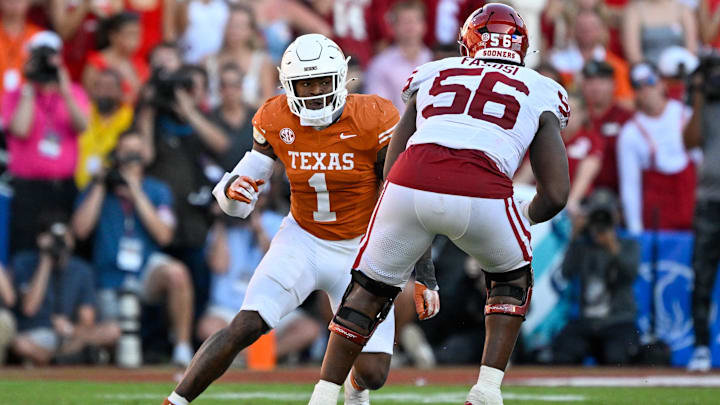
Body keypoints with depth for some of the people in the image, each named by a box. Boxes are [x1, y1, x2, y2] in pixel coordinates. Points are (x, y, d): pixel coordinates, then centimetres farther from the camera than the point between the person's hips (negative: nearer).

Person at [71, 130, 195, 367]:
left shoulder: (158, 191, 5)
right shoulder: (97, 189, 6)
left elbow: (164, 236, -10)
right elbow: (80, 230, -9)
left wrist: (136, 194, -11)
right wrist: (100, 186, -7)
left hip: (149, 271, -2)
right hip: (111, 281, 2)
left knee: (176, 273, -34)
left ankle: (183, 349, -27)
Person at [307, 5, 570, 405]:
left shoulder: (433, 75, 30)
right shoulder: (540, 93, 25)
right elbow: (556, 195, 18)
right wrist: (526, 218, 39)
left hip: (411, 185, 1)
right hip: (482, 193, -1)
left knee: (371, 286, 24)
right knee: (512, 280, 29)